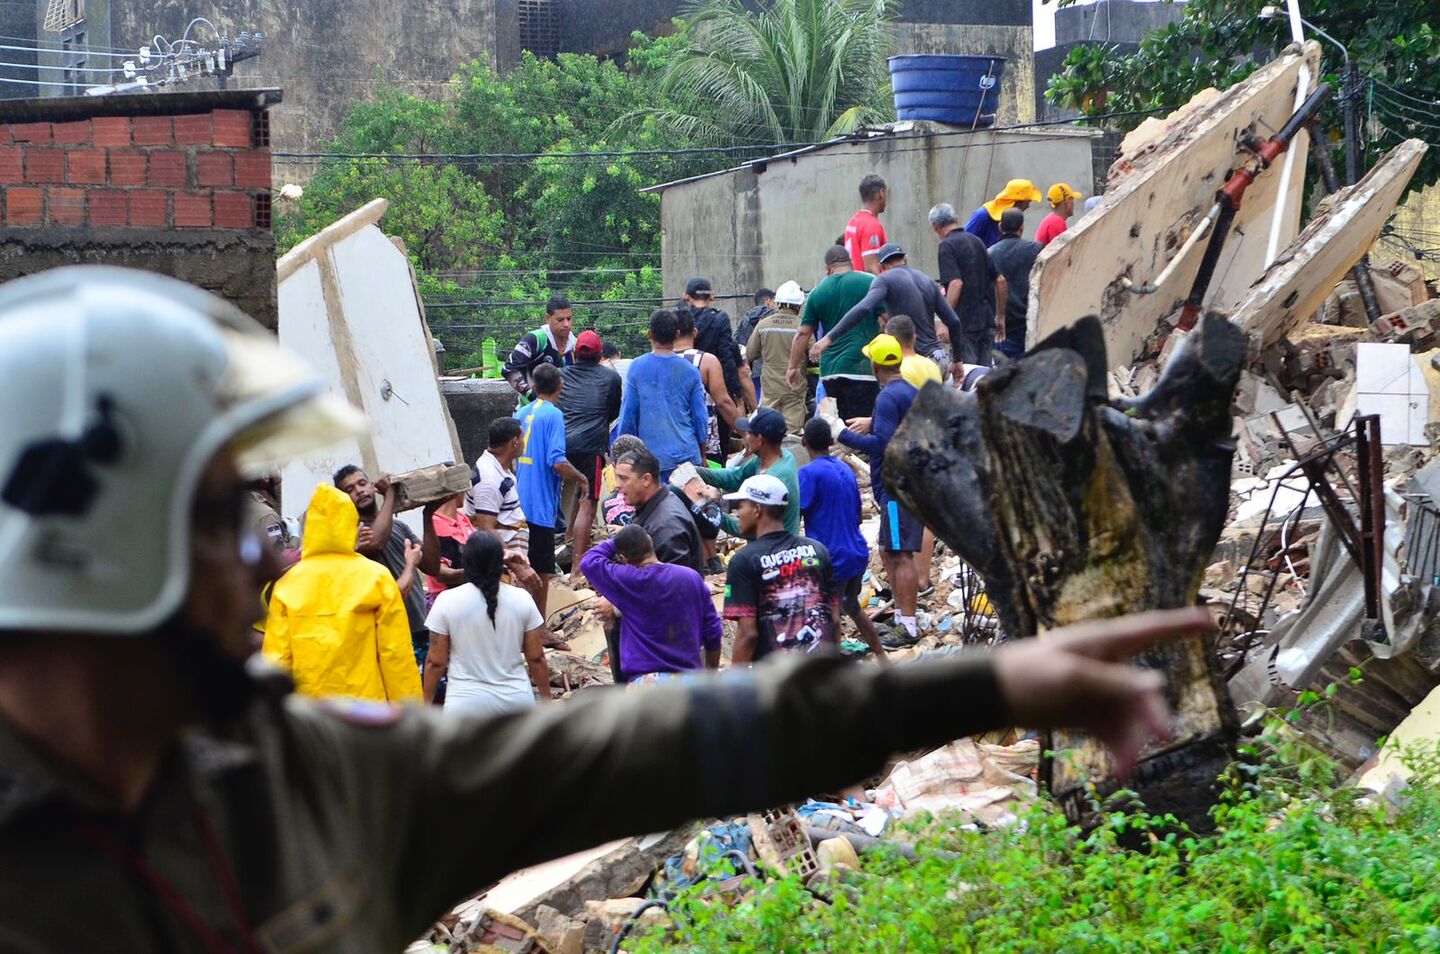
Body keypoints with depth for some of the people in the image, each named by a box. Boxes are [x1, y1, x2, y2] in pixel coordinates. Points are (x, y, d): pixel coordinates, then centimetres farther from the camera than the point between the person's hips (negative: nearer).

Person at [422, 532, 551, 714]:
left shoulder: (448, 601, -9)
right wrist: (546, 700, 15)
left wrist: (426, 705, 7)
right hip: (516, 701, 3)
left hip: (468, 706, -3)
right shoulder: (521, 599, -1)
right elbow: (536, 657, 3)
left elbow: (436, 662, -5)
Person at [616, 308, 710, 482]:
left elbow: (628, 414, 0)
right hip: (687, 455, 2)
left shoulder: (637, 367, -3)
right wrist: (702, 456, 19)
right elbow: (701, 417, 7)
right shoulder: (690, 371, 2)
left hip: (653, 456, -2)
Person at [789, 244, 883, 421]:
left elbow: (803, 333, 11)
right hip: (861, 368, -4)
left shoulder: (817, 292, 10)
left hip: (829, 372, 4)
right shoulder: (870, 283, -1)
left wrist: (793, 367, 20)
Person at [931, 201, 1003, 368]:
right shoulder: (976, 241, 14)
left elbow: (956, 283, -21)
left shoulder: (947, 245, -9)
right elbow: (1000, 279, 16)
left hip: (965, 323, -7)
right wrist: (999, 315, 24)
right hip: (987, 319, 7)